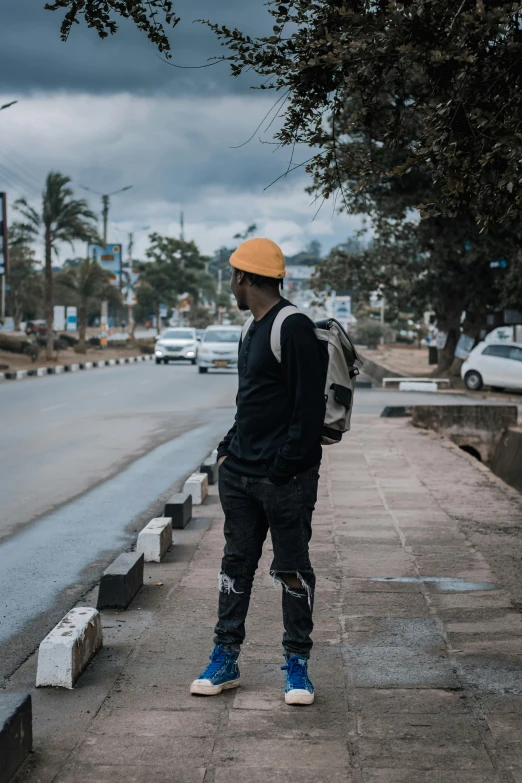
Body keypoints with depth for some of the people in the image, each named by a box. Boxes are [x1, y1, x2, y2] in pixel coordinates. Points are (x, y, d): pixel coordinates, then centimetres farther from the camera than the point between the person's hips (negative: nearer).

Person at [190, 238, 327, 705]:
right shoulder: (252, 331, 16)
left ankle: (297, 665, 15)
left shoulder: (296, 328, -14)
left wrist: (286, 466, -20)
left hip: (285, 478, -9)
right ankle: (225, 659, 21)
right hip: (240, 474, 9)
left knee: (293, 571, 3)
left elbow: (309, 405, -19)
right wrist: (228, 449, 12)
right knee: (237, 564, 12)